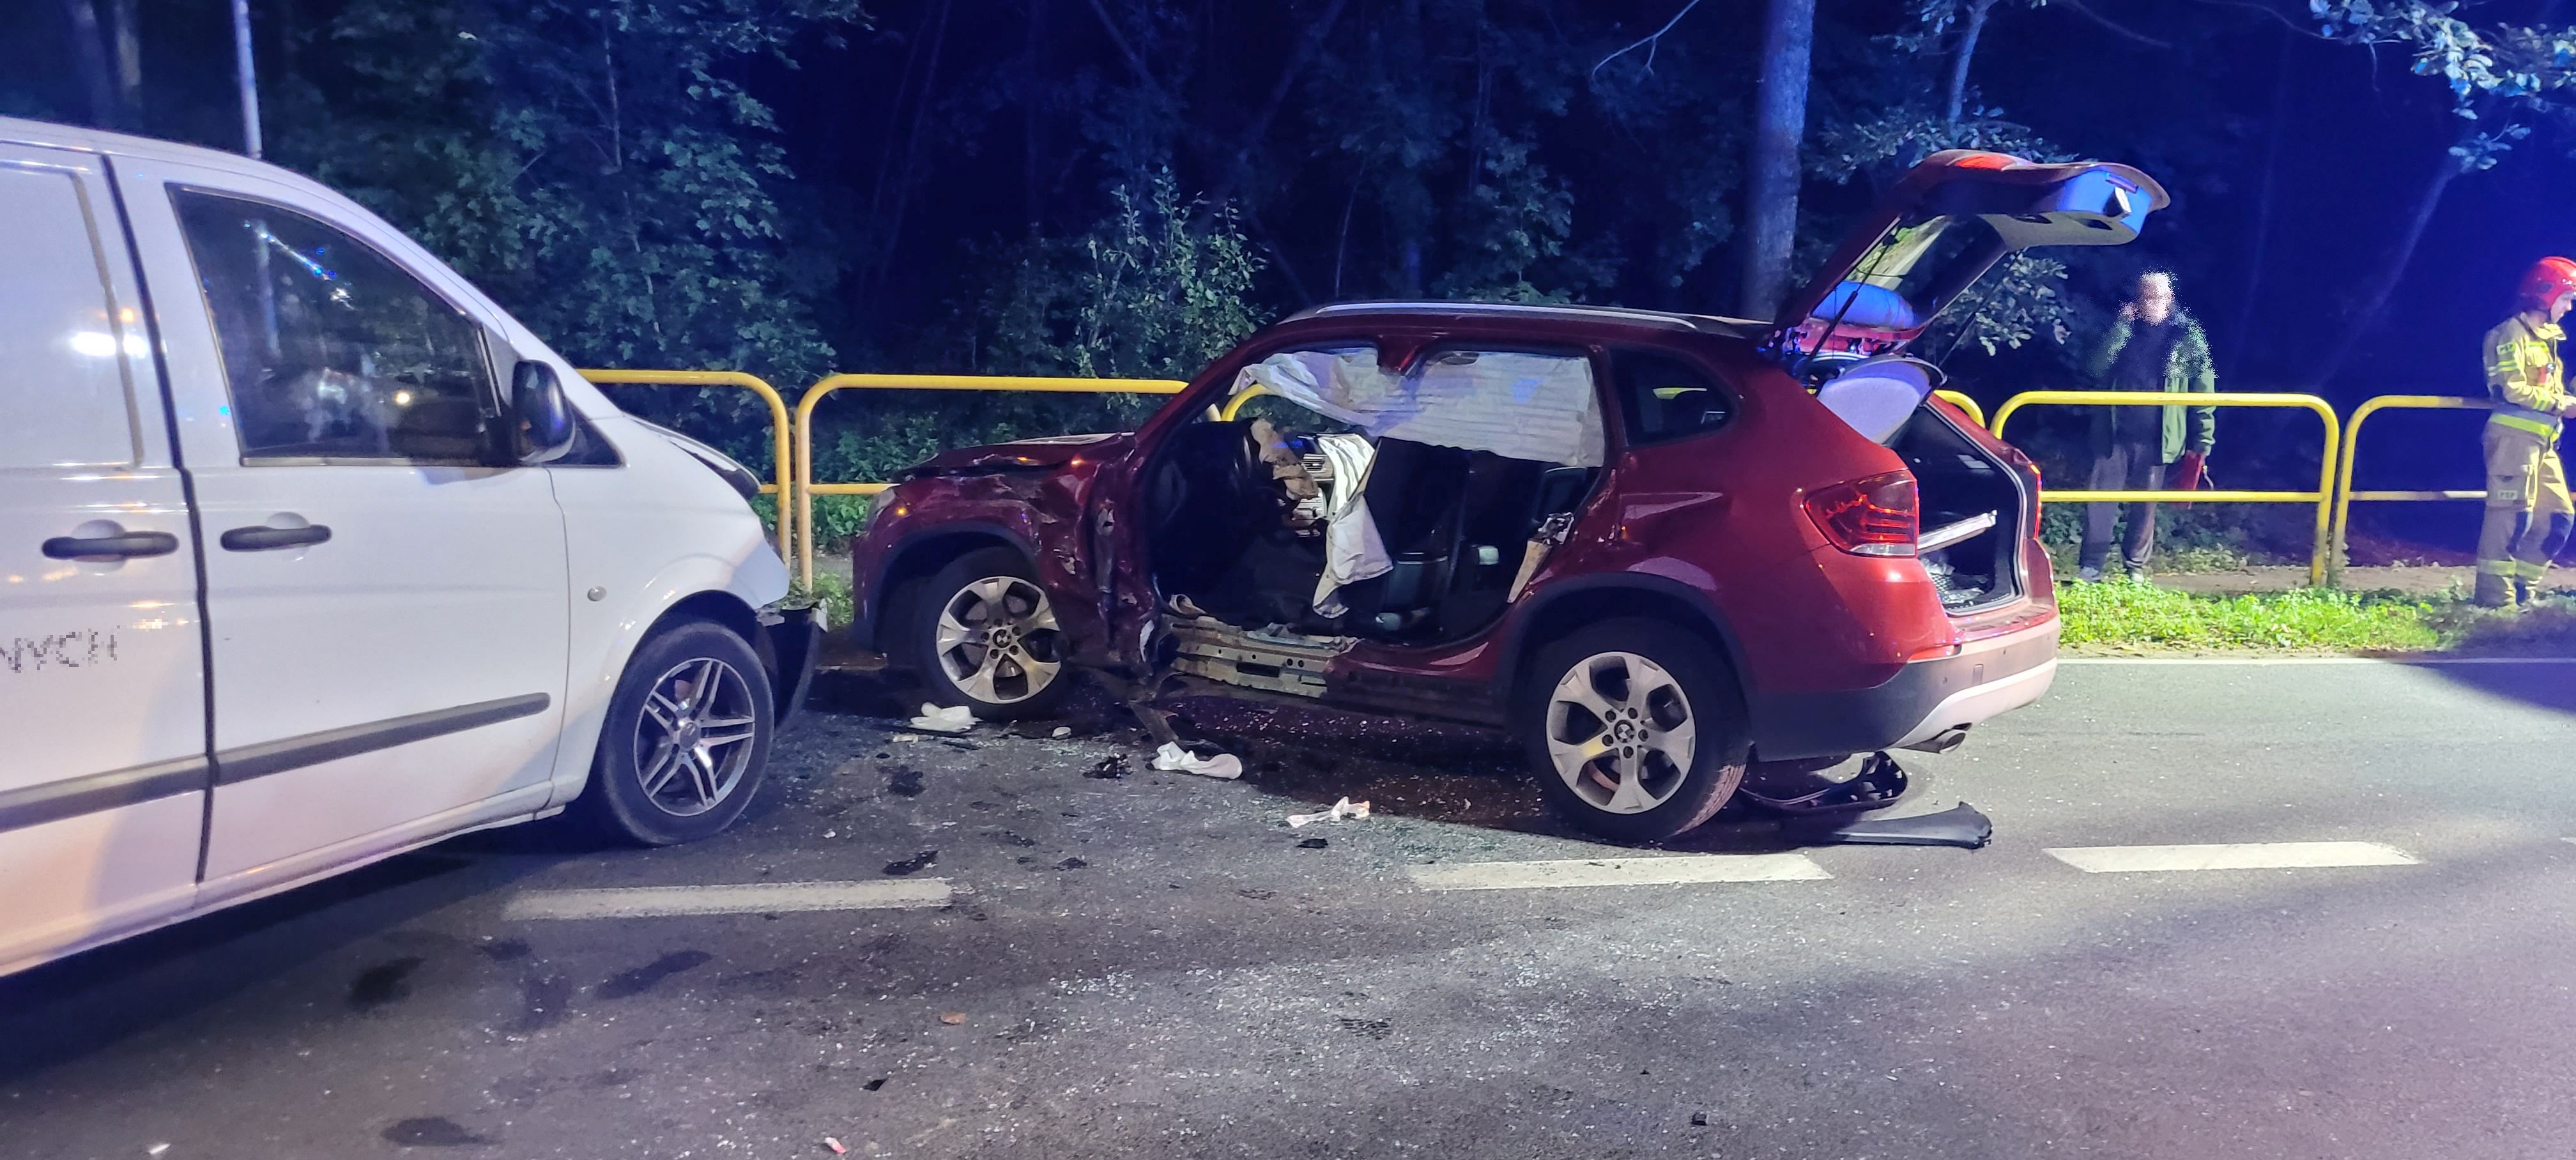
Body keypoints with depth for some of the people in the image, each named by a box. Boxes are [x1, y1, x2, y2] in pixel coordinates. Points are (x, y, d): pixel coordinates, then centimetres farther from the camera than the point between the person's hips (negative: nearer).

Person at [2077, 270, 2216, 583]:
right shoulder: (2124, 329, 5)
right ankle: (2090, 566, 3)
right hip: (2115, 434, 1)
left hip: (2155, 438, -1)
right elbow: (2099, 368, -10)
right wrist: (2122, 326, -15)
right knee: (2101, 498, -2)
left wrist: (2201, 442, -3)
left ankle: (2136, 567, 19)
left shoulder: (2189, 337, 0)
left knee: (2145, 504, 8)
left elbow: (2203, 391, 1)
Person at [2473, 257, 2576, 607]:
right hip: (2514, 436, -9)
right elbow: (2513, 390, -16)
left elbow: (2547, 390, 23)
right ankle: (2495, 599, -8)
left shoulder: (2547, 336, 21)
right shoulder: (2513, 333, -7)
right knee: (2511, 515, -10)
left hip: (2543, 440, 9)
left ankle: (2522, 591, 15)